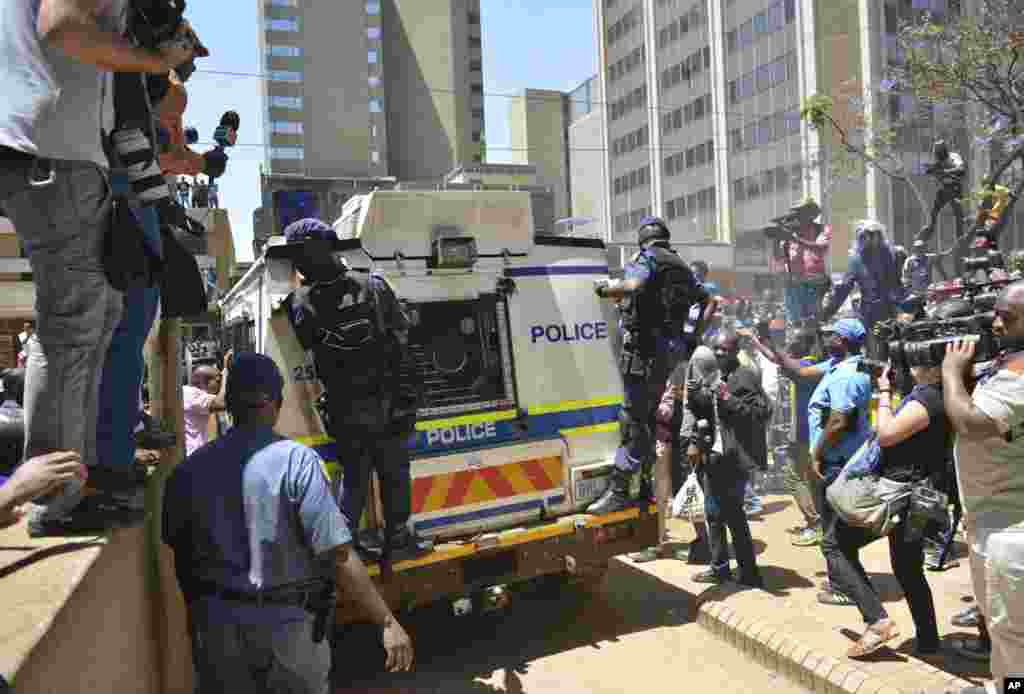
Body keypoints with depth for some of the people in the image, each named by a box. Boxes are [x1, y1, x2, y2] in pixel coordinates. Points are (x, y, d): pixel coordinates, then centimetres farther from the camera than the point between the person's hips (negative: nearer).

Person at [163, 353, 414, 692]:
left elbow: (180, 550, 8)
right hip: (287, 625, -3)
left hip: (215, 625, 4)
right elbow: (339, 555, -20)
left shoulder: (190, 470, -3)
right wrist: (388, 622, -14)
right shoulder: (297, 460, -17)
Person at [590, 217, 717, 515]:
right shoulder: (682, 267, 20)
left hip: (646, 345, -8)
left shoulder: (647, 258, -4)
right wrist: (696, 331, 26)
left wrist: (604, 288, -10)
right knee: (648, 415, 16)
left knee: (633, 417, -10)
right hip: (673, 347, 8)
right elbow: (709, 301, 26)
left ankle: (619, 491, -10)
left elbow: (634, 285, -25)